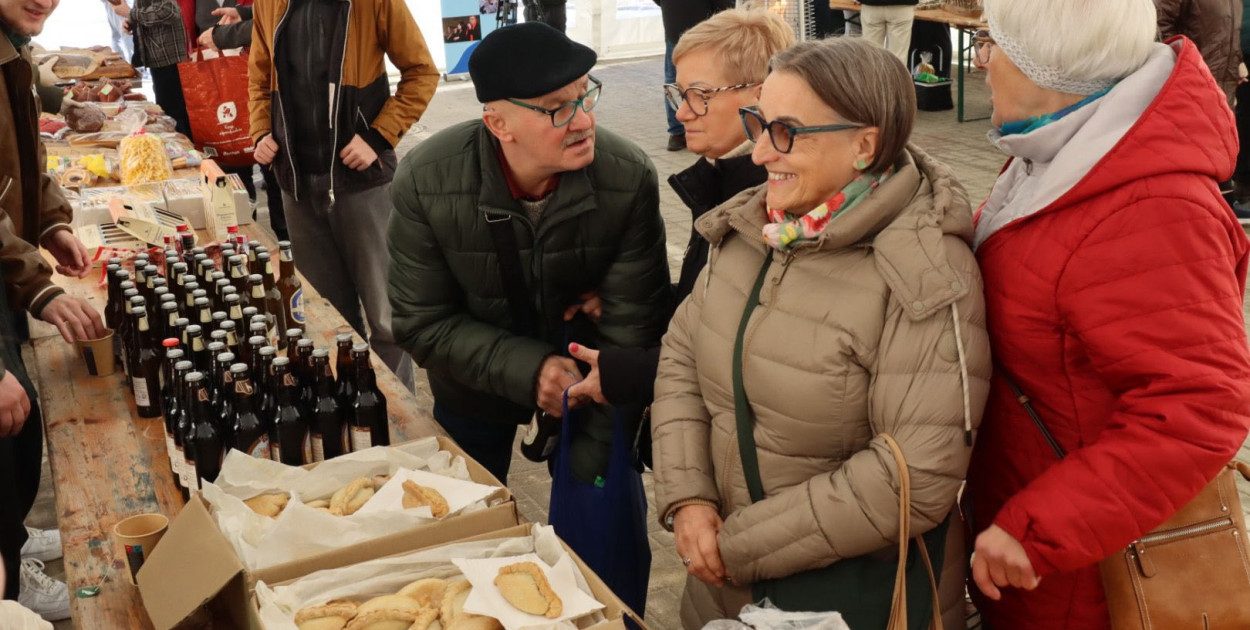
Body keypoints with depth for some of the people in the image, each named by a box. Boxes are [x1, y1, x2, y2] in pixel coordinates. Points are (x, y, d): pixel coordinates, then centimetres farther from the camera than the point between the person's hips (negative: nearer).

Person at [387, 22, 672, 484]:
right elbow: (423, 324, -16)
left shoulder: (630, 178, -28)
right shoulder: (425, 182, -25)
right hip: (476, 384, 1)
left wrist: (596, 459, -22)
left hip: (591, 379, -1)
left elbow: (630, 329, -21)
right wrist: (528, 370, -30)